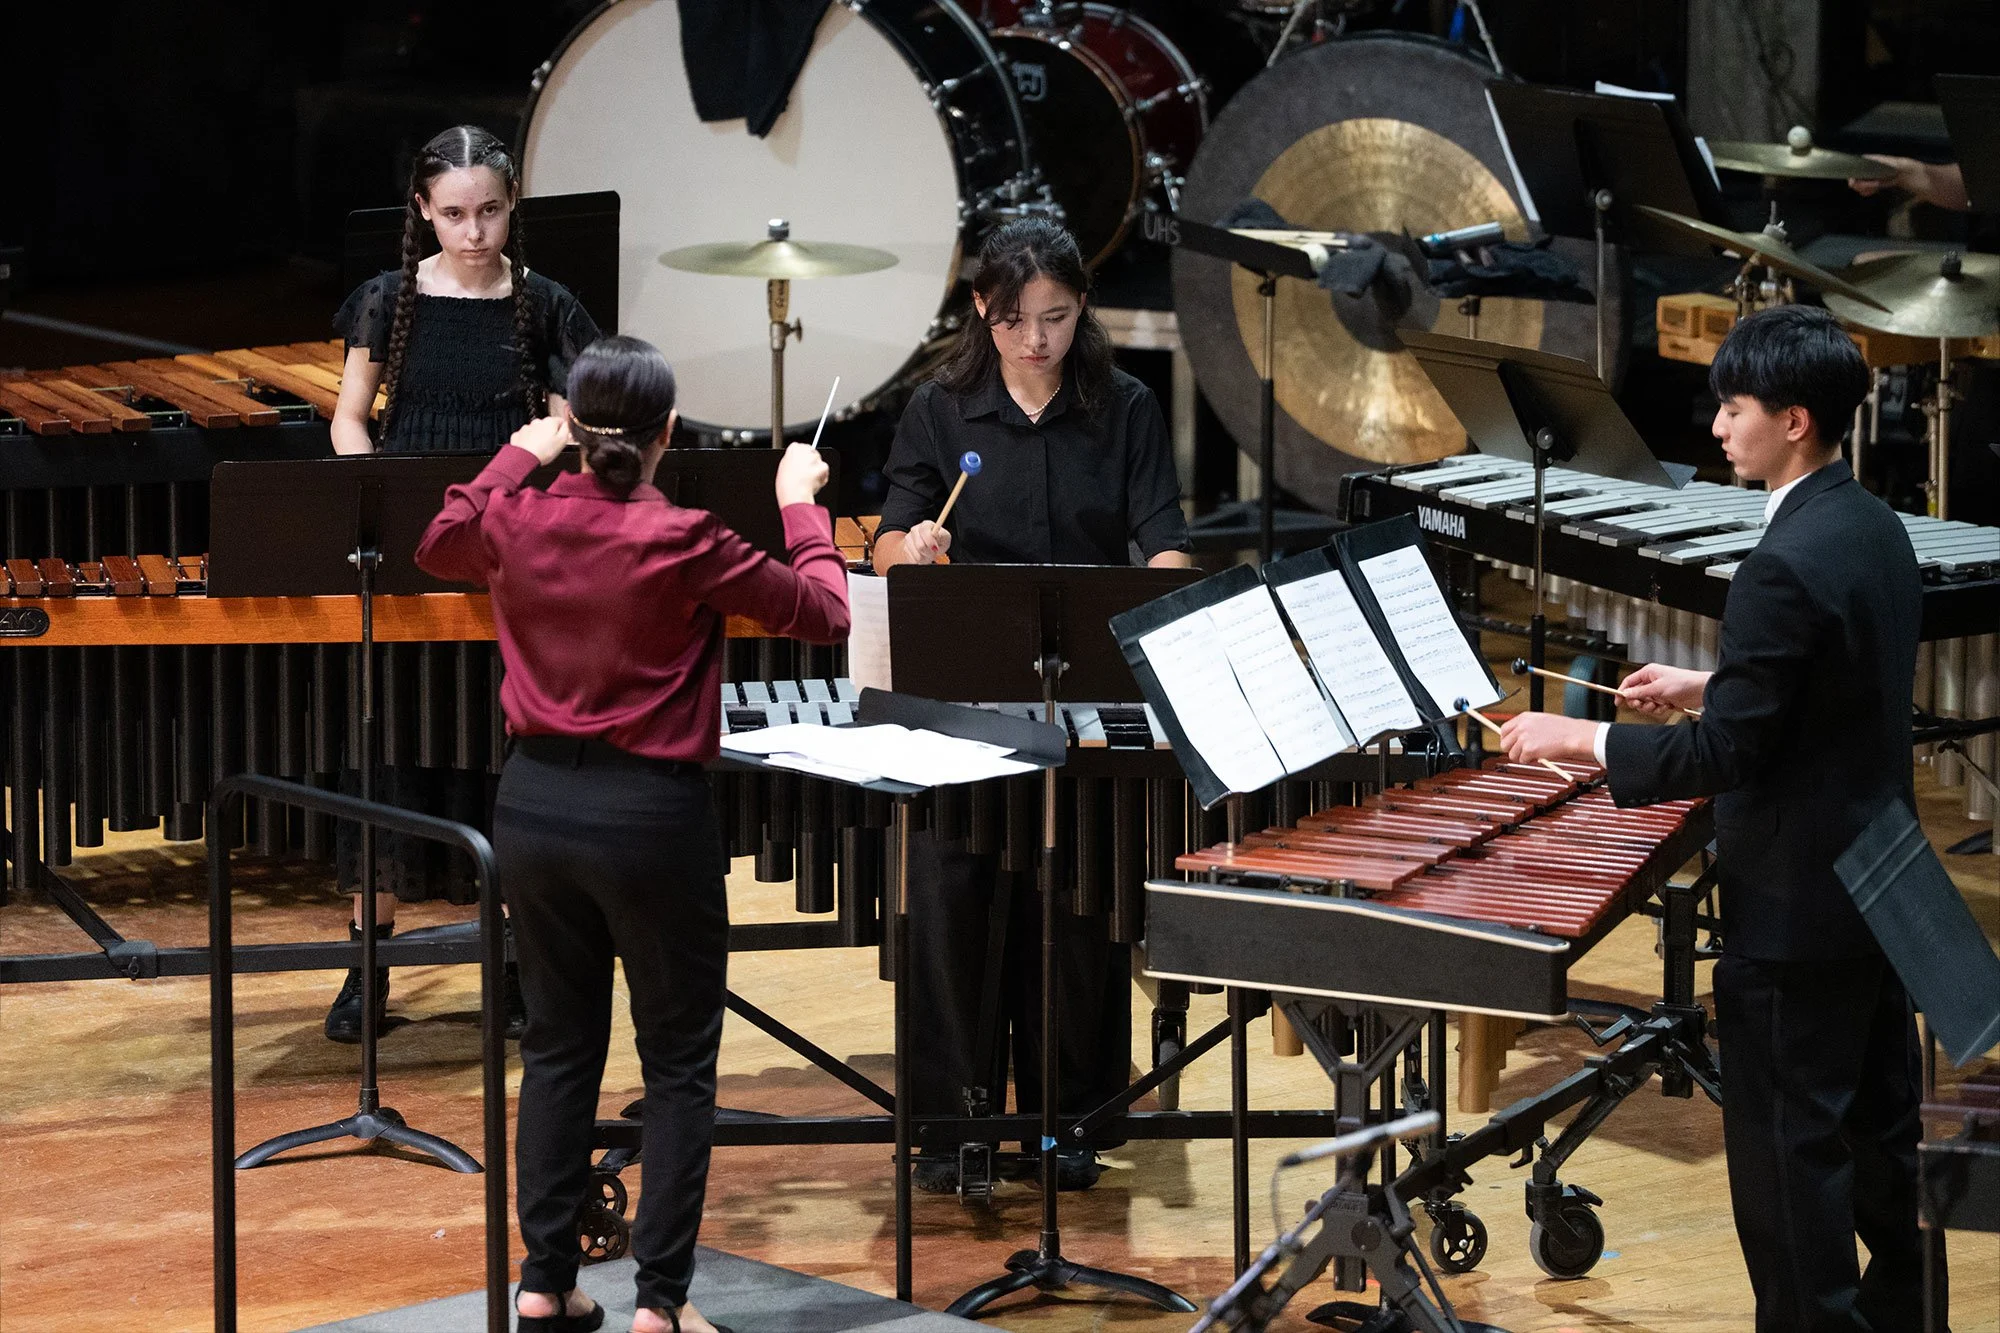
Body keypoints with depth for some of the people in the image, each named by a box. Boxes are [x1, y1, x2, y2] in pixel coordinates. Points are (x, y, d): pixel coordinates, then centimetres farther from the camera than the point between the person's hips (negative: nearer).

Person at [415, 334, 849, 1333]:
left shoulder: (518, 522, -4)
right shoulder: (683, 544, -17)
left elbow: (438, 547, 20)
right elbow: (826, 614, -7)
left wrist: (518, 456, 30)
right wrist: (801, 505, 7)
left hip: (535, 802, 5)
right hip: (652, 812, -5)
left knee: (558, 1045, 16)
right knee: (678, 1063, 6)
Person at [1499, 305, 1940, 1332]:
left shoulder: (1786, 565, -25)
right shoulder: (1874, 528, 5)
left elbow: (1727, 756, -24)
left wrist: (1582, 739, -15)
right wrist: (1708, 687, 18)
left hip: (1795, 908, -10)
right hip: (1878, 885, 10)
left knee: (1788, 1147, 1)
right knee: (1878, 1125, 19)